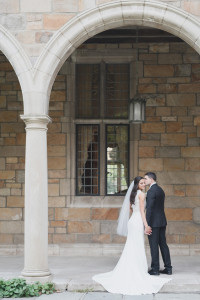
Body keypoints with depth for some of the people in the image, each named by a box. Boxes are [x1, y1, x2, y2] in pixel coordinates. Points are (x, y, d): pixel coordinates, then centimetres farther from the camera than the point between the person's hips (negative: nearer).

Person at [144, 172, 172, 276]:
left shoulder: (151, 191, -15)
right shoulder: (160, 190, 14)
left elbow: (149, 209, -20)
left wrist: (147, 224, -19)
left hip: (154, 222, -9)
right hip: (162, 221, 9)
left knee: (154, 245, -2)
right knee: (163, 244, 11)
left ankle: (155, 269, 2)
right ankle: (168, 268, 13)